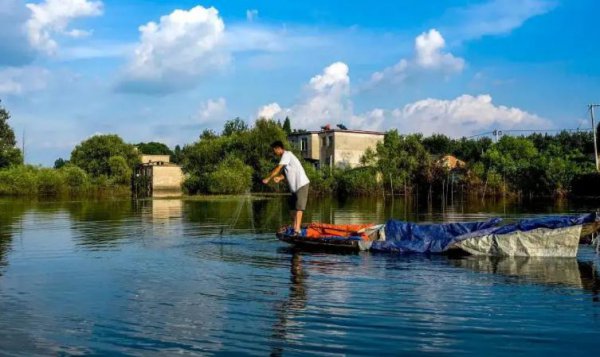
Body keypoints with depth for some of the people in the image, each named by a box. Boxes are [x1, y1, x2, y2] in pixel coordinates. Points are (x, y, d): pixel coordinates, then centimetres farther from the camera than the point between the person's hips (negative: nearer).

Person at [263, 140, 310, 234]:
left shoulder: (286, 154, -11)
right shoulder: (285, 156, 17)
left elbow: (278, 168, -16)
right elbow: (286, 172, 12)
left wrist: (268, 179, -12)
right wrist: (279, 177, -8)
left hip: (301, 184, -10)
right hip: (295, 186, 10)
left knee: (298, 207, -12)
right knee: (292, 207, 12)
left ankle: (297, 230, -15)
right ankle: (293, 228, 18)